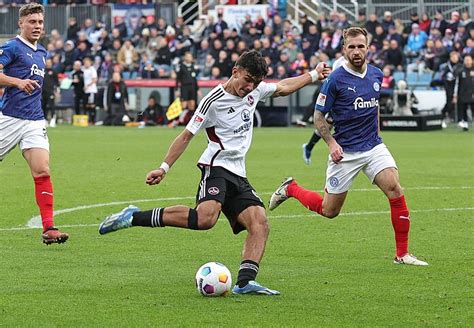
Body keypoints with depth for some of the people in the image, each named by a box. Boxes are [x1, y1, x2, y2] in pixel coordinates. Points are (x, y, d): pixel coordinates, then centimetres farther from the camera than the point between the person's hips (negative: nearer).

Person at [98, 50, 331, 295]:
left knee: (260, 223, -13)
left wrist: (313, 75, 35)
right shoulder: (214, 100, -9)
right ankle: (133, 217, -25)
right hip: (216, 167, -8)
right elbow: (187, 135, -5)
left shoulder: (255, 90, 11)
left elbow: (283, 88, 32)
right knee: (206, 218, -32)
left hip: (238, 175, 8)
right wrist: (164, 168, -9)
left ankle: (245, 282, -21)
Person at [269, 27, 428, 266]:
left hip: (374, 147, 4)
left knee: (395, 189, -18)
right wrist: (331, 143, -18)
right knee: (329, 210, 4)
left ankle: (402, 254, -9)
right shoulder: (336, 79, -12)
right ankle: (290, 189, 33)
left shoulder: (377, 74, 4)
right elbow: (318, 116, -7)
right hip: (345, 152, -4)